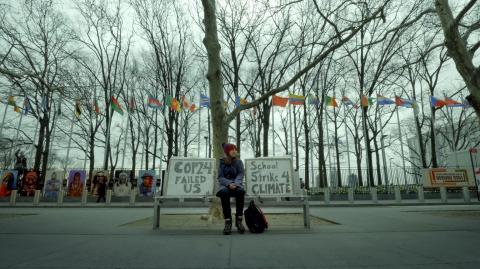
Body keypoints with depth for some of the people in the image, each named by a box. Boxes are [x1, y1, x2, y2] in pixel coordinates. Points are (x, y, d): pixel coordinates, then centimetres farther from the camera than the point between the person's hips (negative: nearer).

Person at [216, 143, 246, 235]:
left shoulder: (239, 162, 8)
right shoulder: (222, 162, 5)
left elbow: (240, 175, -1)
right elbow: (220, 177, -1)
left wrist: (235, 184, -22)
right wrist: (229, 183, -21)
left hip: (236, 184, 1)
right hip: (225, 185, -1)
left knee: (241, 191, -35)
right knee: (224, 192, -36)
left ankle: (239, 219, -24)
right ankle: (228, 221, -30)